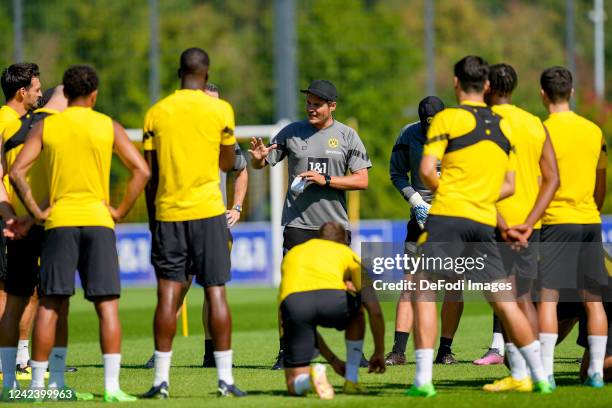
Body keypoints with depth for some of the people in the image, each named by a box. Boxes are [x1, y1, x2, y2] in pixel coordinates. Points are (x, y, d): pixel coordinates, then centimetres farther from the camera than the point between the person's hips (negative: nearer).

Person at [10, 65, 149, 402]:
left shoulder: (45, 126, 4)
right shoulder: (108, 127, 3)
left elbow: (17, 172, -4)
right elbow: (141, 171, -3)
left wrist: (36, 211, 1)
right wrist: (120, 211, 2)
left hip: (59, 221, 1)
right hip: (98, 221, -1)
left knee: (50, 304, 4)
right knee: (107, 304, -1)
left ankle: (37, 384, 4)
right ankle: (112, 385, -9)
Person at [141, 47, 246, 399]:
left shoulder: (157, 113, 5)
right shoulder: (220, 110, 0)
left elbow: (150, 174, 6)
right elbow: (228, 163, 12)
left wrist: (153, 218, 14)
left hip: (167, 214, 1)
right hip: (208, 211, -1)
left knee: (168, 295, 1)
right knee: (216, 292, 0)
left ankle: (162, 380, -2)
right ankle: (225, 379, -2)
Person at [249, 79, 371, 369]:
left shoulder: (347, 136, 4)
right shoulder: (292, 132, 7)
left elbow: (362, 181, -1)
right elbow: (261, 164, 9)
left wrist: (326, 180, -14)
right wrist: (258, 157, -15)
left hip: (335, 224, 0)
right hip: (298, 223, 0)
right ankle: (286, 352, -4)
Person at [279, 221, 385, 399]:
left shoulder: (292, 253, 40)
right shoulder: (345, 253, 32)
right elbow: (375, 310, 25)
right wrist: (379, 351, 38)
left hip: (292, 301, 1)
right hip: (332, 296, -1)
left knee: (295, 385, 12)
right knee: (357, 314, 39)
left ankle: (312, 375, -23)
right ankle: (351, 381, 30)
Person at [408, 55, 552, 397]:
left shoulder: (448, 118, -1)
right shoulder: (503, 126, 15)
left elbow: (427, 170, -9)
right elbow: (509, 185, 17)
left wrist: (442, 191, 9)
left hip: (448, 216, -5)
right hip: (485, 222, 5)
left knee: (424, 292, 0)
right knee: (505, 302, 9)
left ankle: (424, 378, -10)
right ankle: (541, 376, 7)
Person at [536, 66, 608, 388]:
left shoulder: (543, 132, -7)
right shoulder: (594, 132, 9)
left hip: (555, 221, -5)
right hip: (590, 222, 5)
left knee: (547, 297, -5)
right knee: (592, 299, 7)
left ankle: (545, 371, -12)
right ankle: (596, 371, 6)